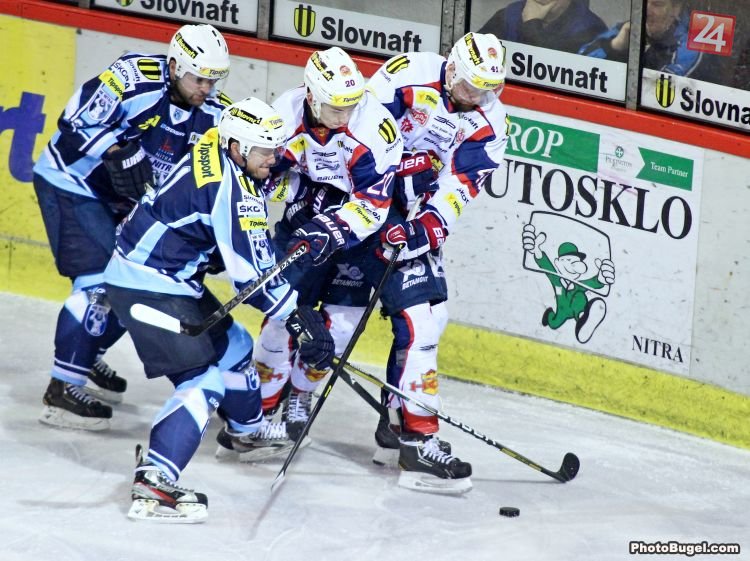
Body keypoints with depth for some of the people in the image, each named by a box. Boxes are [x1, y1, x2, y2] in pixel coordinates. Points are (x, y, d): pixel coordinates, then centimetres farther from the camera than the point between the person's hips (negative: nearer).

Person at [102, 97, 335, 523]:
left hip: (173, 277, 10)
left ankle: (245, 428, 52)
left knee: (232, 345, 26)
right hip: (148, 286, -10)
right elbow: (252, 275, -24)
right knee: (203, 382, -16)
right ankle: (153, 484, -27)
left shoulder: (218, 150, 2)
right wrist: (301, 320, -16)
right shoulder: (232, 189, -25)